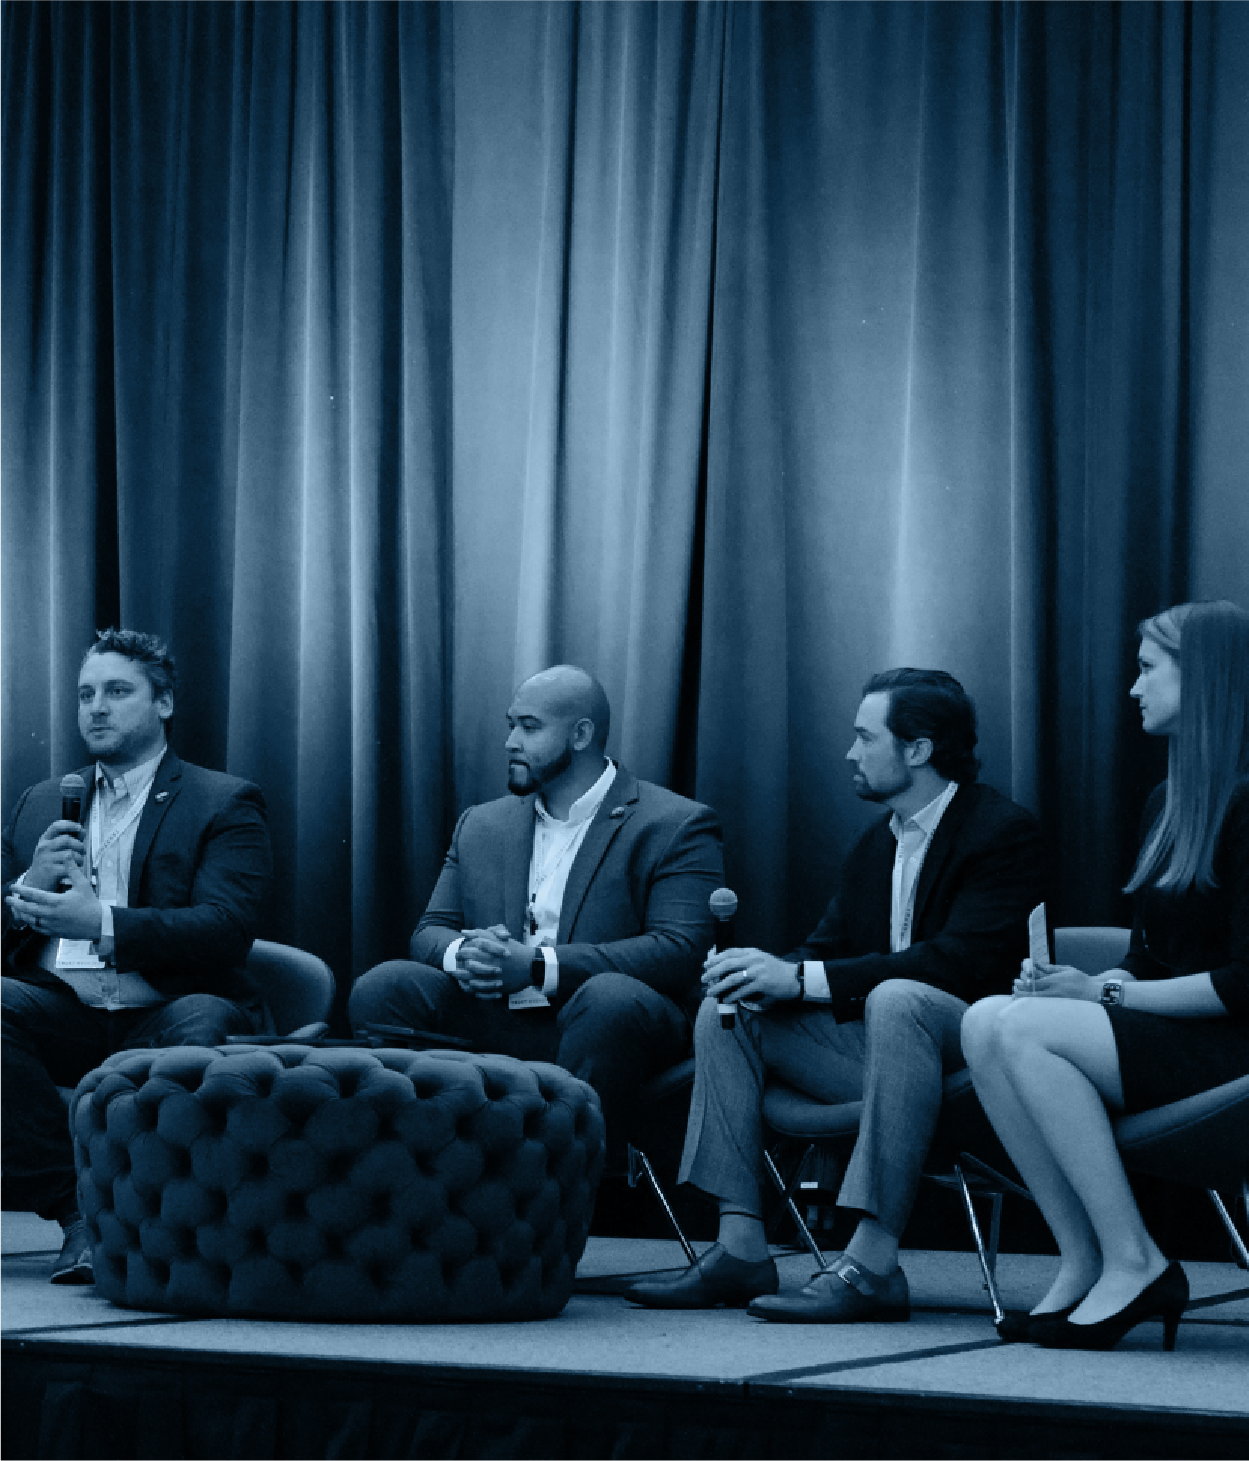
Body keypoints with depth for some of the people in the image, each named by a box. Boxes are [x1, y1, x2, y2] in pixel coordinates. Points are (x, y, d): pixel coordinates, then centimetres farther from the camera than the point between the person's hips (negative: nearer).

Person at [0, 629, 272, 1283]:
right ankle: (78, 1211, -27)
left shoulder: (225, 804, 10)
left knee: (205, 1025, -38)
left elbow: (225, 929, -7)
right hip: (63, 1013, 3)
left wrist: (103, 923, -20)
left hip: (160, 1014, -3)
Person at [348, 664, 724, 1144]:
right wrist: (462, 953, -10)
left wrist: (538, 965, -20)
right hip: (493, 1022, 5)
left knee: (610, 997, -38)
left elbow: (680, 951, -12)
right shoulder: (480, 825, 20)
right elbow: (429, 932, 19)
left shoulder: (677, 826, 1)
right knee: (381, 987, -20)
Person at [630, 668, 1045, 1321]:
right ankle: (741, 1248, -13)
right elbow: (828, 948, 13)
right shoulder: (875, 845, 17)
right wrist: (768, 977, -13)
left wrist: (801, 978, -25)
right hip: (878, 1044, 8)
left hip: (973, 1051, -8)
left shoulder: (1004, 830, -10)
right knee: (725, 1010, -4)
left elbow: (963, 959, -23)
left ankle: (871, 1264, -42)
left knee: (896, 998, -39)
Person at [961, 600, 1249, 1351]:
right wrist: (1080, 985, -3)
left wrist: (1105, 993, -14)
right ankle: (1084, 1262, -16)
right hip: (1162, 1036, 8)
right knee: (984, 1022, -14)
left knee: (1022, 1028, -24)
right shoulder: (1166, 803, 16)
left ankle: (1133, 1262, -19)